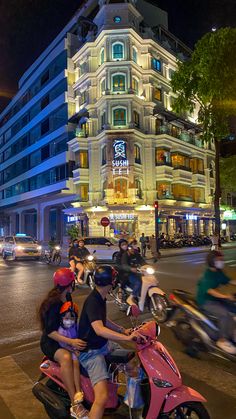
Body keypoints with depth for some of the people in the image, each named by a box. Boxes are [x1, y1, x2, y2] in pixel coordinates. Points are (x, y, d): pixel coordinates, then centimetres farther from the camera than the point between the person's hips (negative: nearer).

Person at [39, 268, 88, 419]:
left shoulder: (67, 297, 4)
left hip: (66, 336, 8)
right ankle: (75, 405, -33)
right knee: (66, 357, -36)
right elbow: (49, 331, -25)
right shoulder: (53, 303, -22)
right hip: (51, 341, -8)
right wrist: (71, 341, -35)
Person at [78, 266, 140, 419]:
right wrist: (127, 338, -42)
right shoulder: (93, 302, -25)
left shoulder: (100, 298, 6)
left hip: (102, 345, 10)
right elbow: (99, 329, -38)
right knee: (102, 397, -23)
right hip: (91, 352, -10)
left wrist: (123, 330, 13)